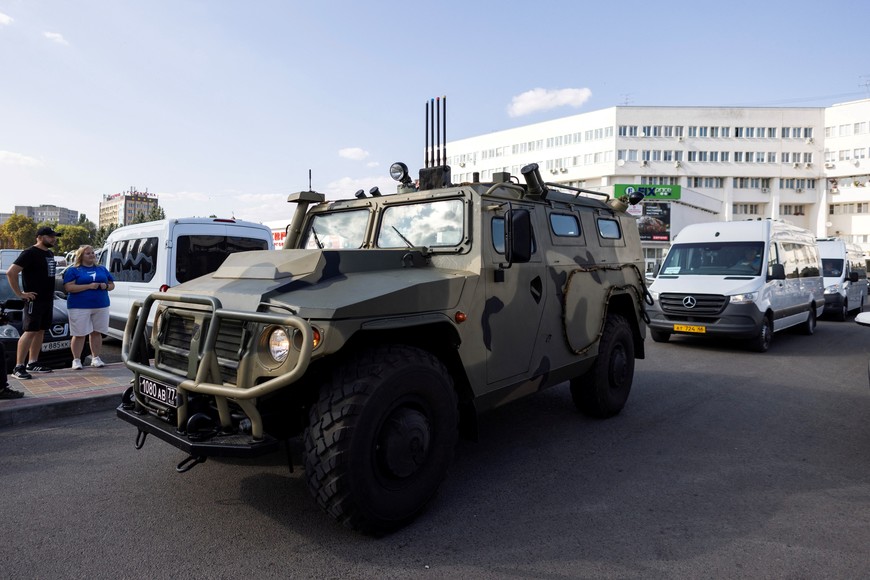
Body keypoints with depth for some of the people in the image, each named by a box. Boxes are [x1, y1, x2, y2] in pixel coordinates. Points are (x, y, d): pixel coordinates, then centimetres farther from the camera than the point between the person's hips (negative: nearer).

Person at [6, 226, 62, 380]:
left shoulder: (49, 253, 13)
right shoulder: (30, 253, -13)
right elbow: (10, 272, -19)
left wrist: (50, 292, 14)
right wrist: (20, 293, -17)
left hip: (48, 300, 8)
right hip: (34, 300, -8)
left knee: (40, 331, 10)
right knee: (30, 332, -9)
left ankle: (32, 363, 18)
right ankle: (18, 367, -5)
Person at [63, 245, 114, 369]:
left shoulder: (102, 269, 16)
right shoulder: (73, 270, 2)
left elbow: (112, 284, 19)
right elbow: (69, 287, -10)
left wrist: (106, 286, -4)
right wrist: (89, 286, -17)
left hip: (101, 306, 4)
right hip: (79, 307, -4)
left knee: (97, 332, 7)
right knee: (79, 334, -2)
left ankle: (95, 358, 16)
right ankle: (76, 360, 8)